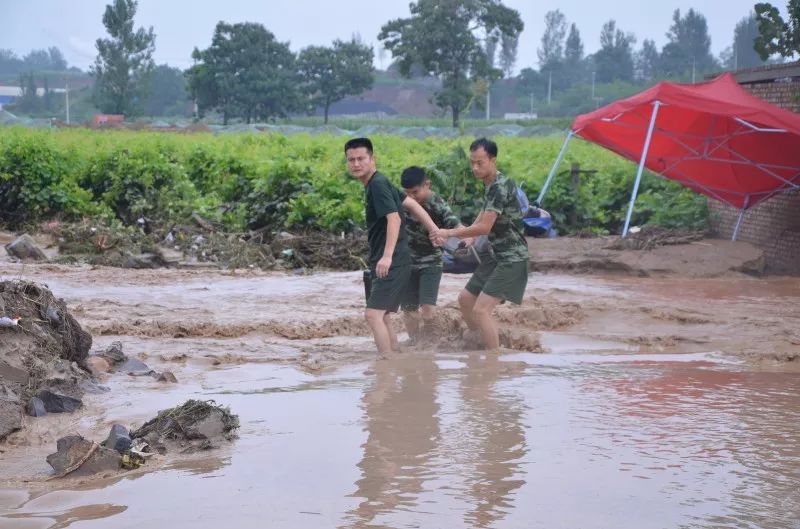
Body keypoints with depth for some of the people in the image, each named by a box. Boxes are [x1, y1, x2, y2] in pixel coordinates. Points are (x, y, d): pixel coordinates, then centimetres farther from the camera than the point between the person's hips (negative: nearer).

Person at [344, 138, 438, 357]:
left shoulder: (378, 184, -14)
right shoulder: (376, 184, 15)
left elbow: (394, 218, -26)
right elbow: (411, 204, 18)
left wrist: (387, 256, -34)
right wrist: (435, 231, 15)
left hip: (393, 263, -10)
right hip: (381, 262, 10)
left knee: (373, 314, -18)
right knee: (382, 315, 15)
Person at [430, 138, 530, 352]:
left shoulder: (500, 186, -21)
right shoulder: (489, 185, 10)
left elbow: (484, 227, -23)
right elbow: (482, 219, 20)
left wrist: (449, 233, -13)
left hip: (512, 259, -10)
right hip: (497, 255, 10)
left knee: (481, 309, -19)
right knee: (465, 299, 18)